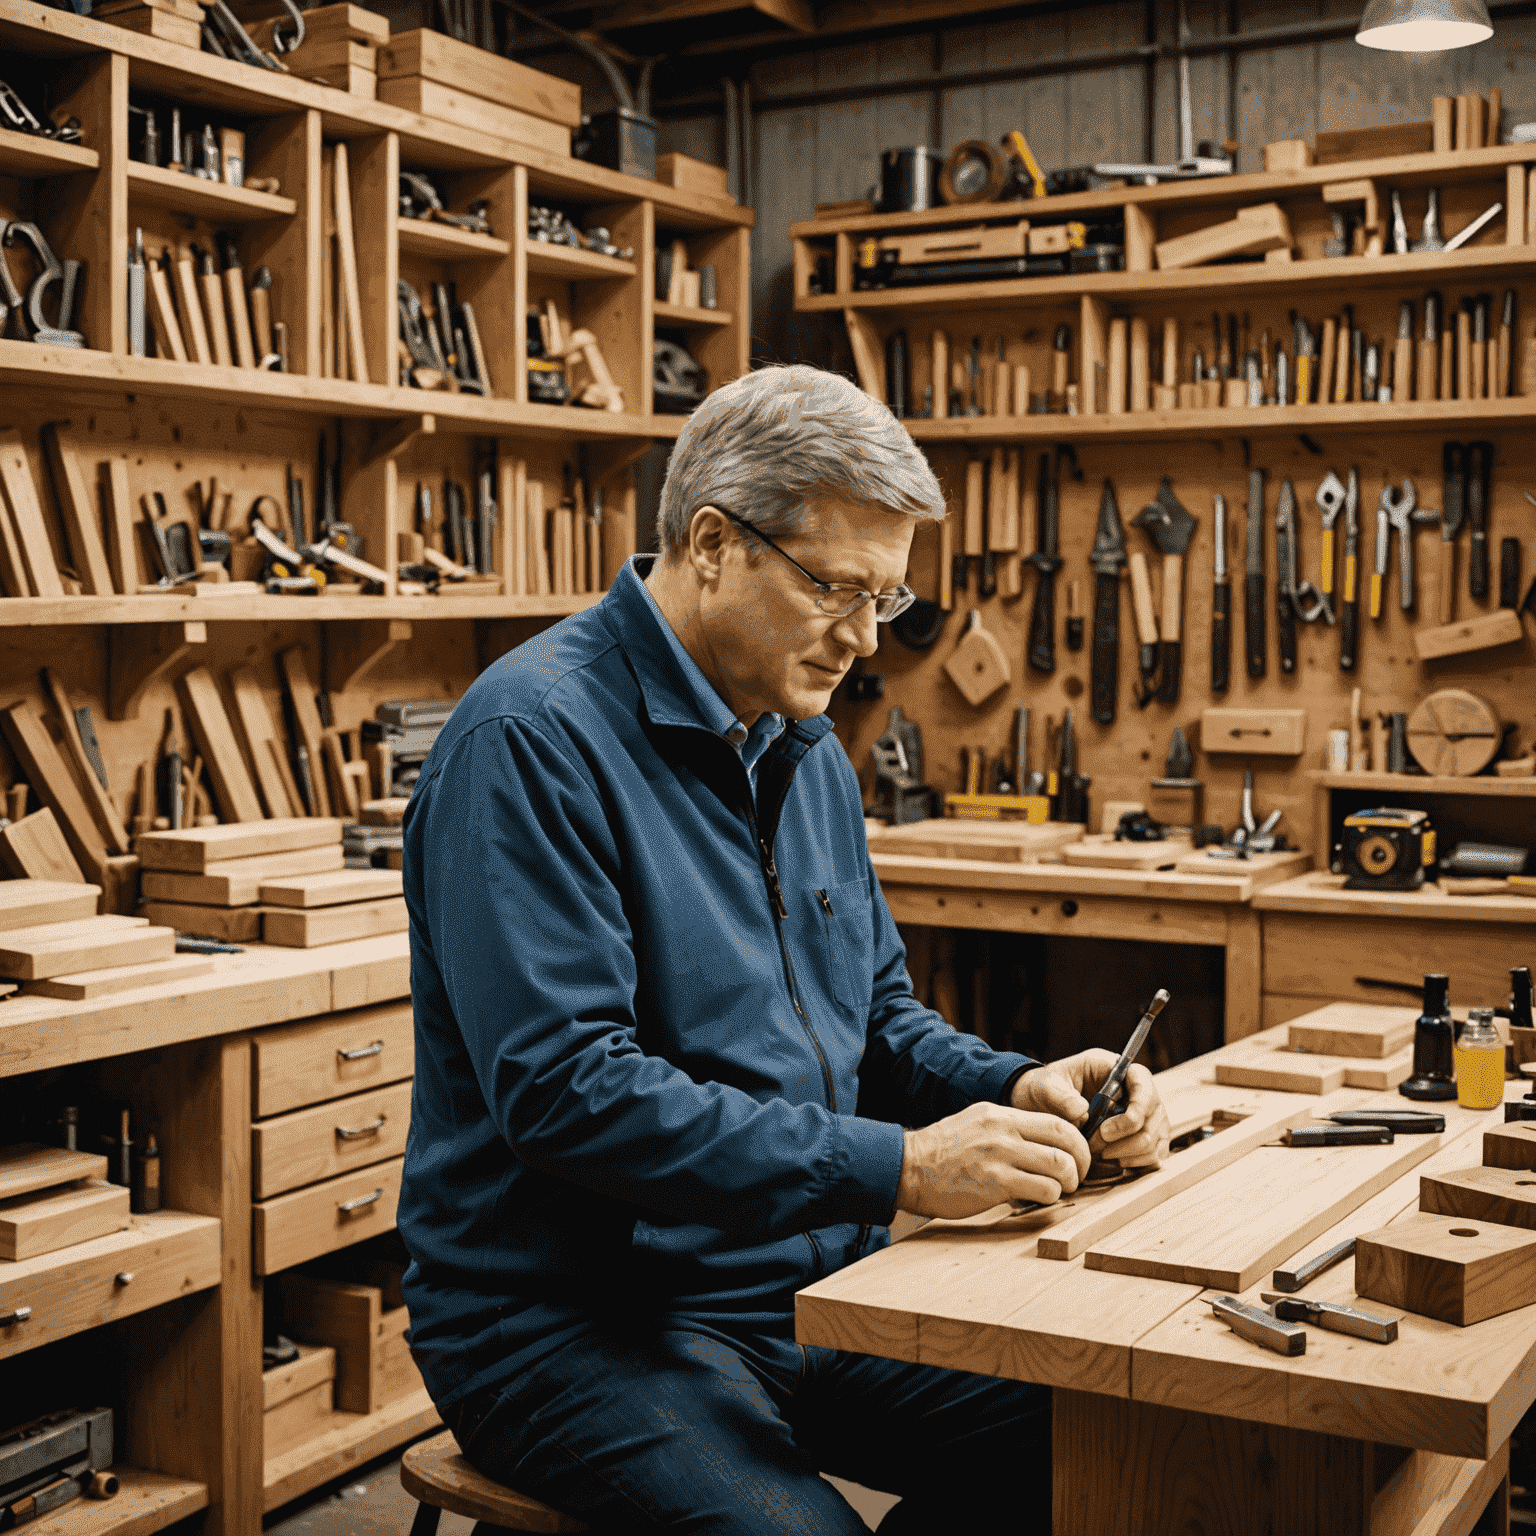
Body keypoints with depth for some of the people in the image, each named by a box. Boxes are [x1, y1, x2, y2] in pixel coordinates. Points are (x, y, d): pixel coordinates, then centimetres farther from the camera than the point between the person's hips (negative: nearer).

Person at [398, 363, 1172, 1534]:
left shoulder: (810, 753, 13)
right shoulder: (534, 737, -16)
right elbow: (564, 1088, -24)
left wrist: (1016, 1089, 0)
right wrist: (892, 1167, -26)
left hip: (817, 1287, 8)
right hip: (574, 1317, -7)